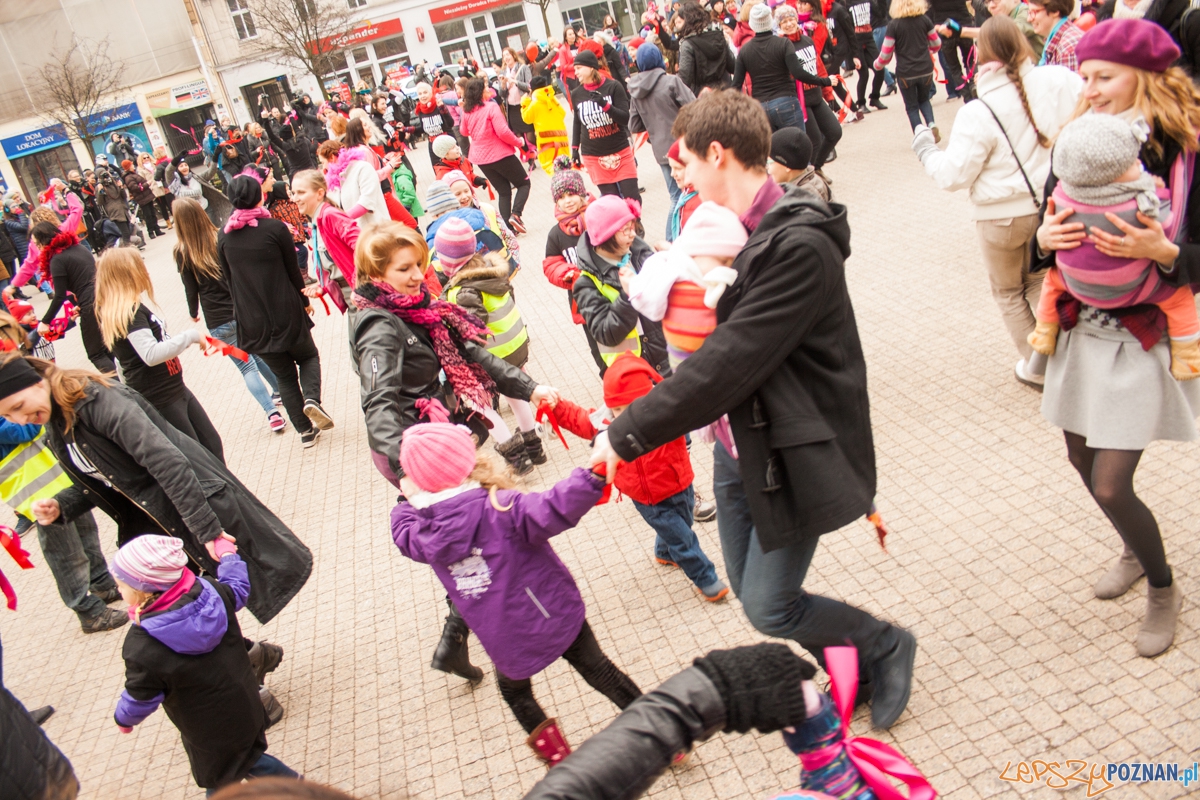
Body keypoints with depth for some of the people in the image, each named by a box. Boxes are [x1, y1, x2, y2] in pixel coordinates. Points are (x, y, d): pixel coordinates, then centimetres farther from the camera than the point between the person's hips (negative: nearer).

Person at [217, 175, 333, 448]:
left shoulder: (224, 236, 0)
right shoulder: (275, 228, -11)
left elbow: (229, 279, 8)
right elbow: (293, 271, -3)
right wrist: (304, 301, 13)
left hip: (251, 321, 3)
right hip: (286, 313, -3)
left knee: (284, 375, 18)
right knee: (308, 356, 23)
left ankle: (306, 430, 17)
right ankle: (311, 398, -5)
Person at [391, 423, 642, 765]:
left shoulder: (420, 535, -11)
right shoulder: (501, 509, -24)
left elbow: (402, 531, 14)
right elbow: (554, 509, -40)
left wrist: (410, 497, 28)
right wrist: (594, 474, -46)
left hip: (508, 643, 2)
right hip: (557, 617, -1)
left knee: (515, 691, 33)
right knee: (600, 671, 20)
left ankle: (553, 750, 39)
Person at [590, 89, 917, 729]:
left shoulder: (799, 245, -26)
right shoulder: (739, 230, 3)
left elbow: (725, 365, -28)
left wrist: (625, 435, -23)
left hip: (793, 458, -8)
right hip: (740, 447, 9)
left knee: (769, 609, 1)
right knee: (750, 589, 17)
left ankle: (887, 646, 30)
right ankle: (855, 673, 42)